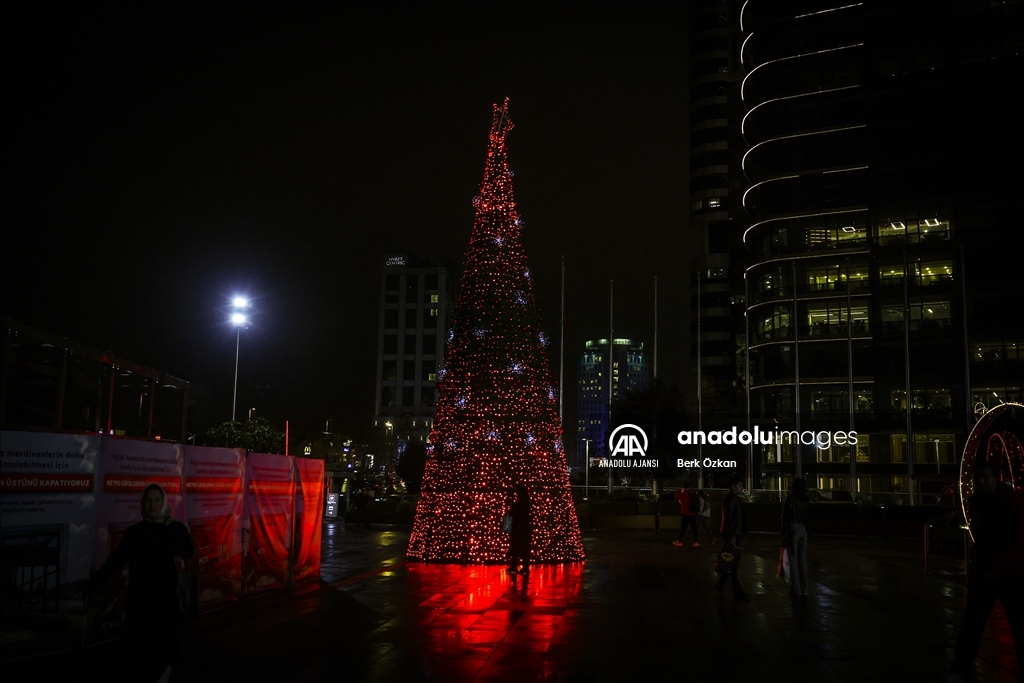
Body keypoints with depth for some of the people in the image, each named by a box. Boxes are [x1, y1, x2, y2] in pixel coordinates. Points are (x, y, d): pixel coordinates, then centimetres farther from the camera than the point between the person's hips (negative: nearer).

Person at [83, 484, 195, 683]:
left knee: (154, 650, -6)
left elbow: (188, 553, -12)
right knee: (143, 649, 3)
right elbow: (114, 562, 6)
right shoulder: (134, 532, 6)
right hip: (139, 600, 2)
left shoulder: (175, 528, 2)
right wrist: (91, 586, 2)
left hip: (165, 599, -2)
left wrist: (170, 527, -12)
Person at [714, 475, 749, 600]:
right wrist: (732, 536, -23)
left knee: (732, 561, 13)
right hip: (731, 534, -9)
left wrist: (741, 533, 14)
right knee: (734, 562, -5)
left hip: (736, 534, 9)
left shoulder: (737, 499, 15)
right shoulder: (730, 499, -15)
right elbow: (728, 519, -21)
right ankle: (737, 591, -1)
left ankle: (720, 584, 24)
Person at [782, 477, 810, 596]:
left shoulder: (791, 498, -11)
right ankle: (804, 588, 15)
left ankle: (796, 589, 3)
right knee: (802, 559, 11)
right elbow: (809, 516, 4)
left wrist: (784, 533, -9)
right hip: (803, 529, 5)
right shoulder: (807, 498, 4)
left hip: (792, 529, -5)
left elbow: (786, 516, -12)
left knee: (793, 559, 1)